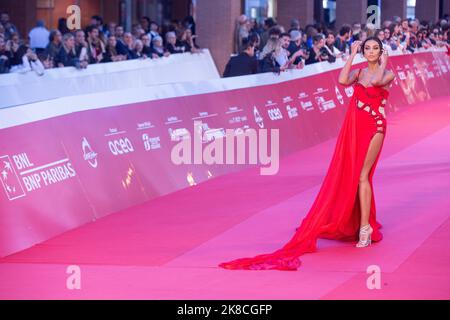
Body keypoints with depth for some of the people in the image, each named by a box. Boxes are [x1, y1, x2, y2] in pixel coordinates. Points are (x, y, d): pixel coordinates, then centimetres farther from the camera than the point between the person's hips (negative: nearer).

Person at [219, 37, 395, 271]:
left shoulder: (387, 73, 0)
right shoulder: (359, 72, 12)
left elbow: (376, 81, -23)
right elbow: (342, 80, -9)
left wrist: (383, 63, -8)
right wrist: (352, 55, -1)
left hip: (374, 127, -5)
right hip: (353, 126, 5)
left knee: (361, 175, -12)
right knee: (346, 175, 5)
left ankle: (365, 227, -9)